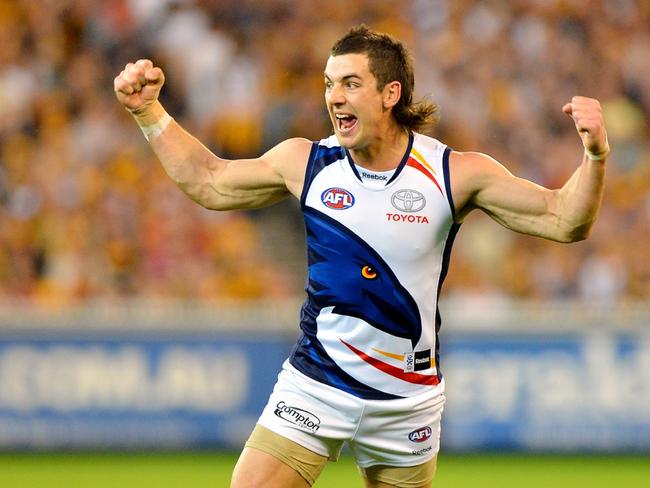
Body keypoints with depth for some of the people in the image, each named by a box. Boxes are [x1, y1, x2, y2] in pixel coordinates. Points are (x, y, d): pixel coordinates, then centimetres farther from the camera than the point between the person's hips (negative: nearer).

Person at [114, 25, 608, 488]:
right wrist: (147, 110, 7)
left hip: (408, 401, -1)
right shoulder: (306, 162, -4)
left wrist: (595, 155, -27)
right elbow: (208, 183, 12)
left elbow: (562, 220, -10)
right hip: (314, 385, 1)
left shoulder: (455, 174, -9)